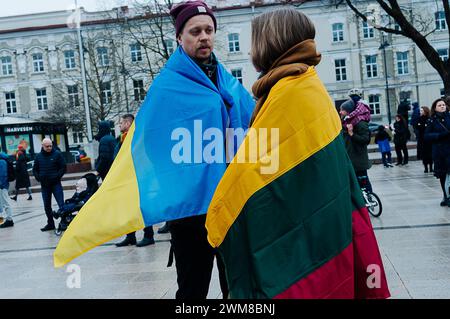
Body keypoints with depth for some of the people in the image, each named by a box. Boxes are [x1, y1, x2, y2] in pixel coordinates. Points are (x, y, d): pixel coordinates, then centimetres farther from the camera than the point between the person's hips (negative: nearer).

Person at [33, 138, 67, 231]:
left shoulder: (57, 154, -5)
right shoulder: (39, 156, 5)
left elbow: (63, 168, -3)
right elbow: (35, 170, 14)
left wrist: (57, 177, -13)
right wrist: (39, 178, -1)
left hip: (56, 184, -4)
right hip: (44, 185, 4)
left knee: (61, 204, -8)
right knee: (47, 206, 12)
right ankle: (50, 224, 23)